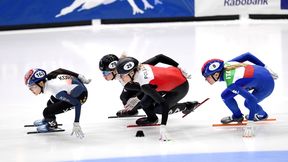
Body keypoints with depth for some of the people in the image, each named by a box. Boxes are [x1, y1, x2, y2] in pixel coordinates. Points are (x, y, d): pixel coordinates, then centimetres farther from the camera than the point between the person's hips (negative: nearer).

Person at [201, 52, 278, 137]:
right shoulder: (226, 64, -15)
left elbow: (252, 100, -39)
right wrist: (265, 68, 7)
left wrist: (250, 123, -40)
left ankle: (262, 115, 18)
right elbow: (247, 55, -5)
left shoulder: (231, 84, -35)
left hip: (267, 84, -7)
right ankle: (237, 116, 26)